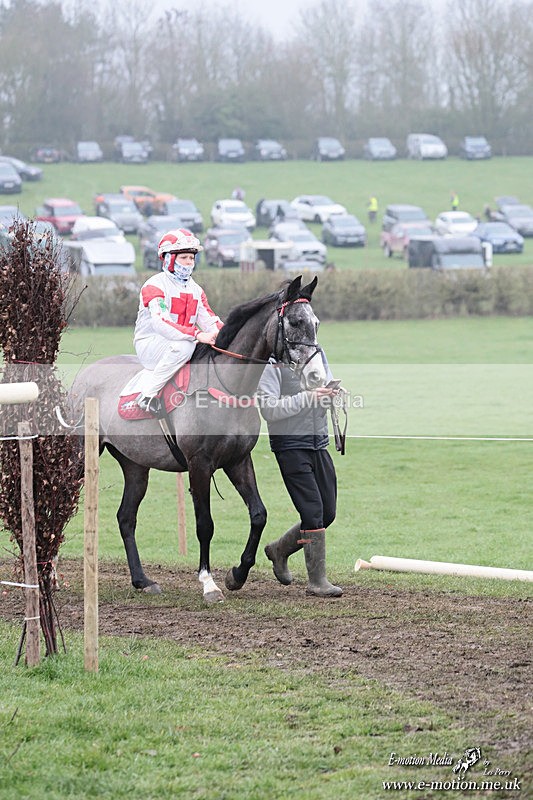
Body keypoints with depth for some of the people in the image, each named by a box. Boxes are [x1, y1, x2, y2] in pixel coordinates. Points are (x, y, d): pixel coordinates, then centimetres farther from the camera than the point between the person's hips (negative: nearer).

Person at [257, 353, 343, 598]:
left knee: (328, 513, 9)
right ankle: (317, 581, -3)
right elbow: (268, 409, -17)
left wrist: (332, 394, -4)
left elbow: (328, 386, 21)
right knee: (313, 511, -11)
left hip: (319, 444, 7)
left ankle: (279, 550, 31)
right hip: (291, 446, -7)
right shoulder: (271, 362, -10)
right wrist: (307, 398, -25)